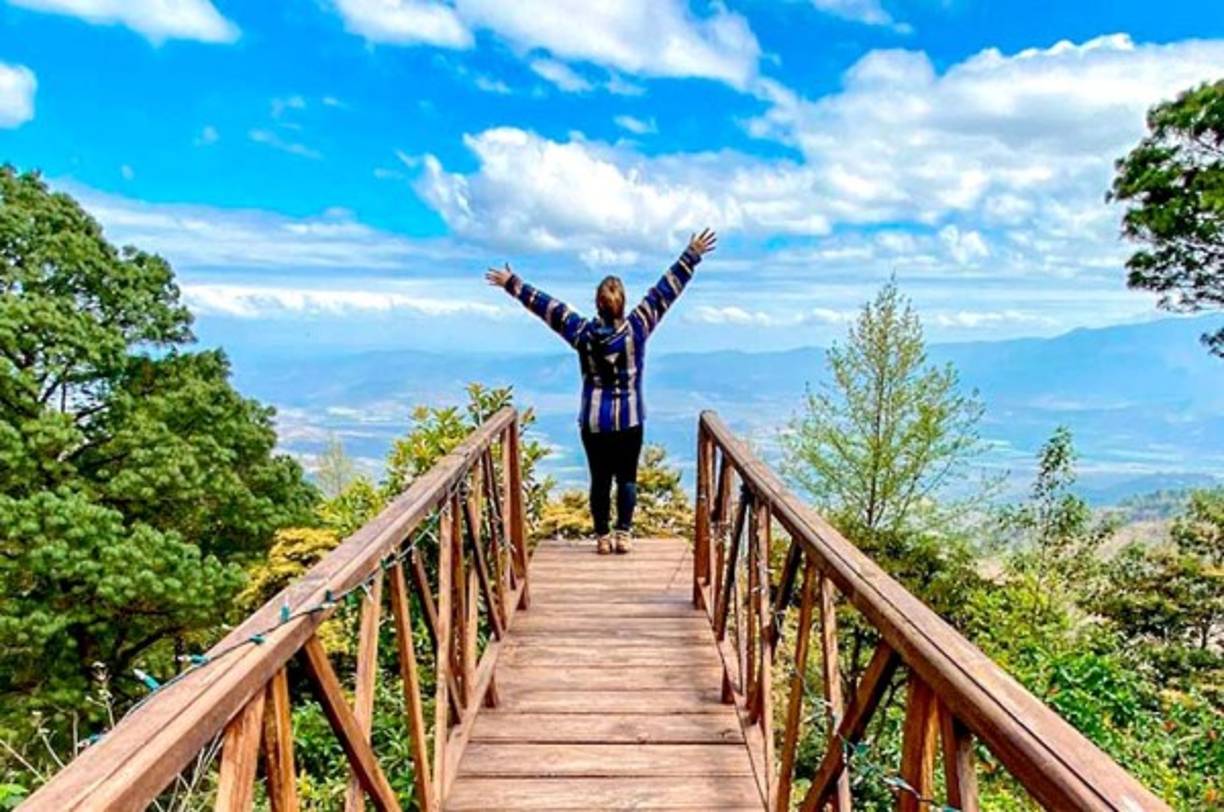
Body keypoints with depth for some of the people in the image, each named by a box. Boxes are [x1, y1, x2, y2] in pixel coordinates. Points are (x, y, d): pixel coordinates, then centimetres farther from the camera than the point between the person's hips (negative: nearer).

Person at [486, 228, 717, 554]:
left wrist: (512, 283, 10)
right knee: (627, 477, 7)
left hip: (593, 421, 1)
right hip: (630, 420, -1)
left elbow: (547, 305, 2)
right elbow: (666, 290, -5)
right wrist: (692, 256, 0)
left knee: (600, 479, 8)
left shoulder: (582, 332, -5)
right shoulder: (637, 328, -8)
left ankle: (603, 537, 11)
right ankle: (623, 534, 1)